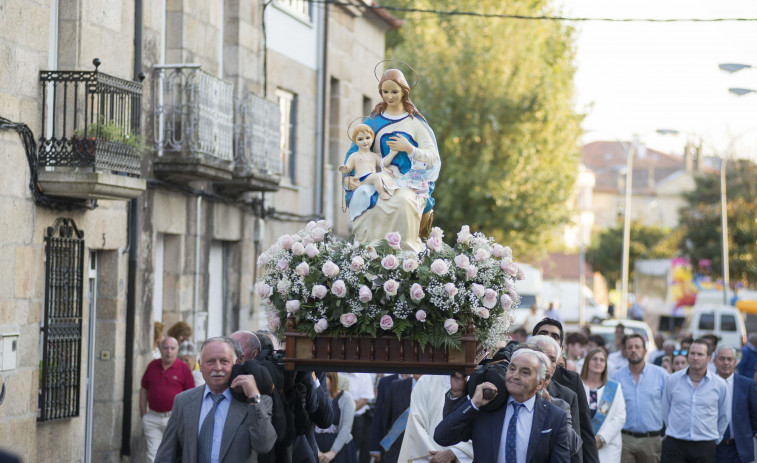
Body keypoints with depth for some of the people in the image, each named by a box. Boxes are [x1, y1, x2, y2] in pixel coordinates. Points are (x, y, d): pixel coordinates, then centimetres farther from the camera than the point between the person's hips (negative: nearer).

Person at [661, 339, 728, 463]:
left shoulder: (719, 384, 3)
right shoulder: (672, 380, 3)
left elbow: (723, 417, 15)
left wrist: (716, 440, 15)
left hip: (705, 448, 0)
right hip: (674, 444, 0)